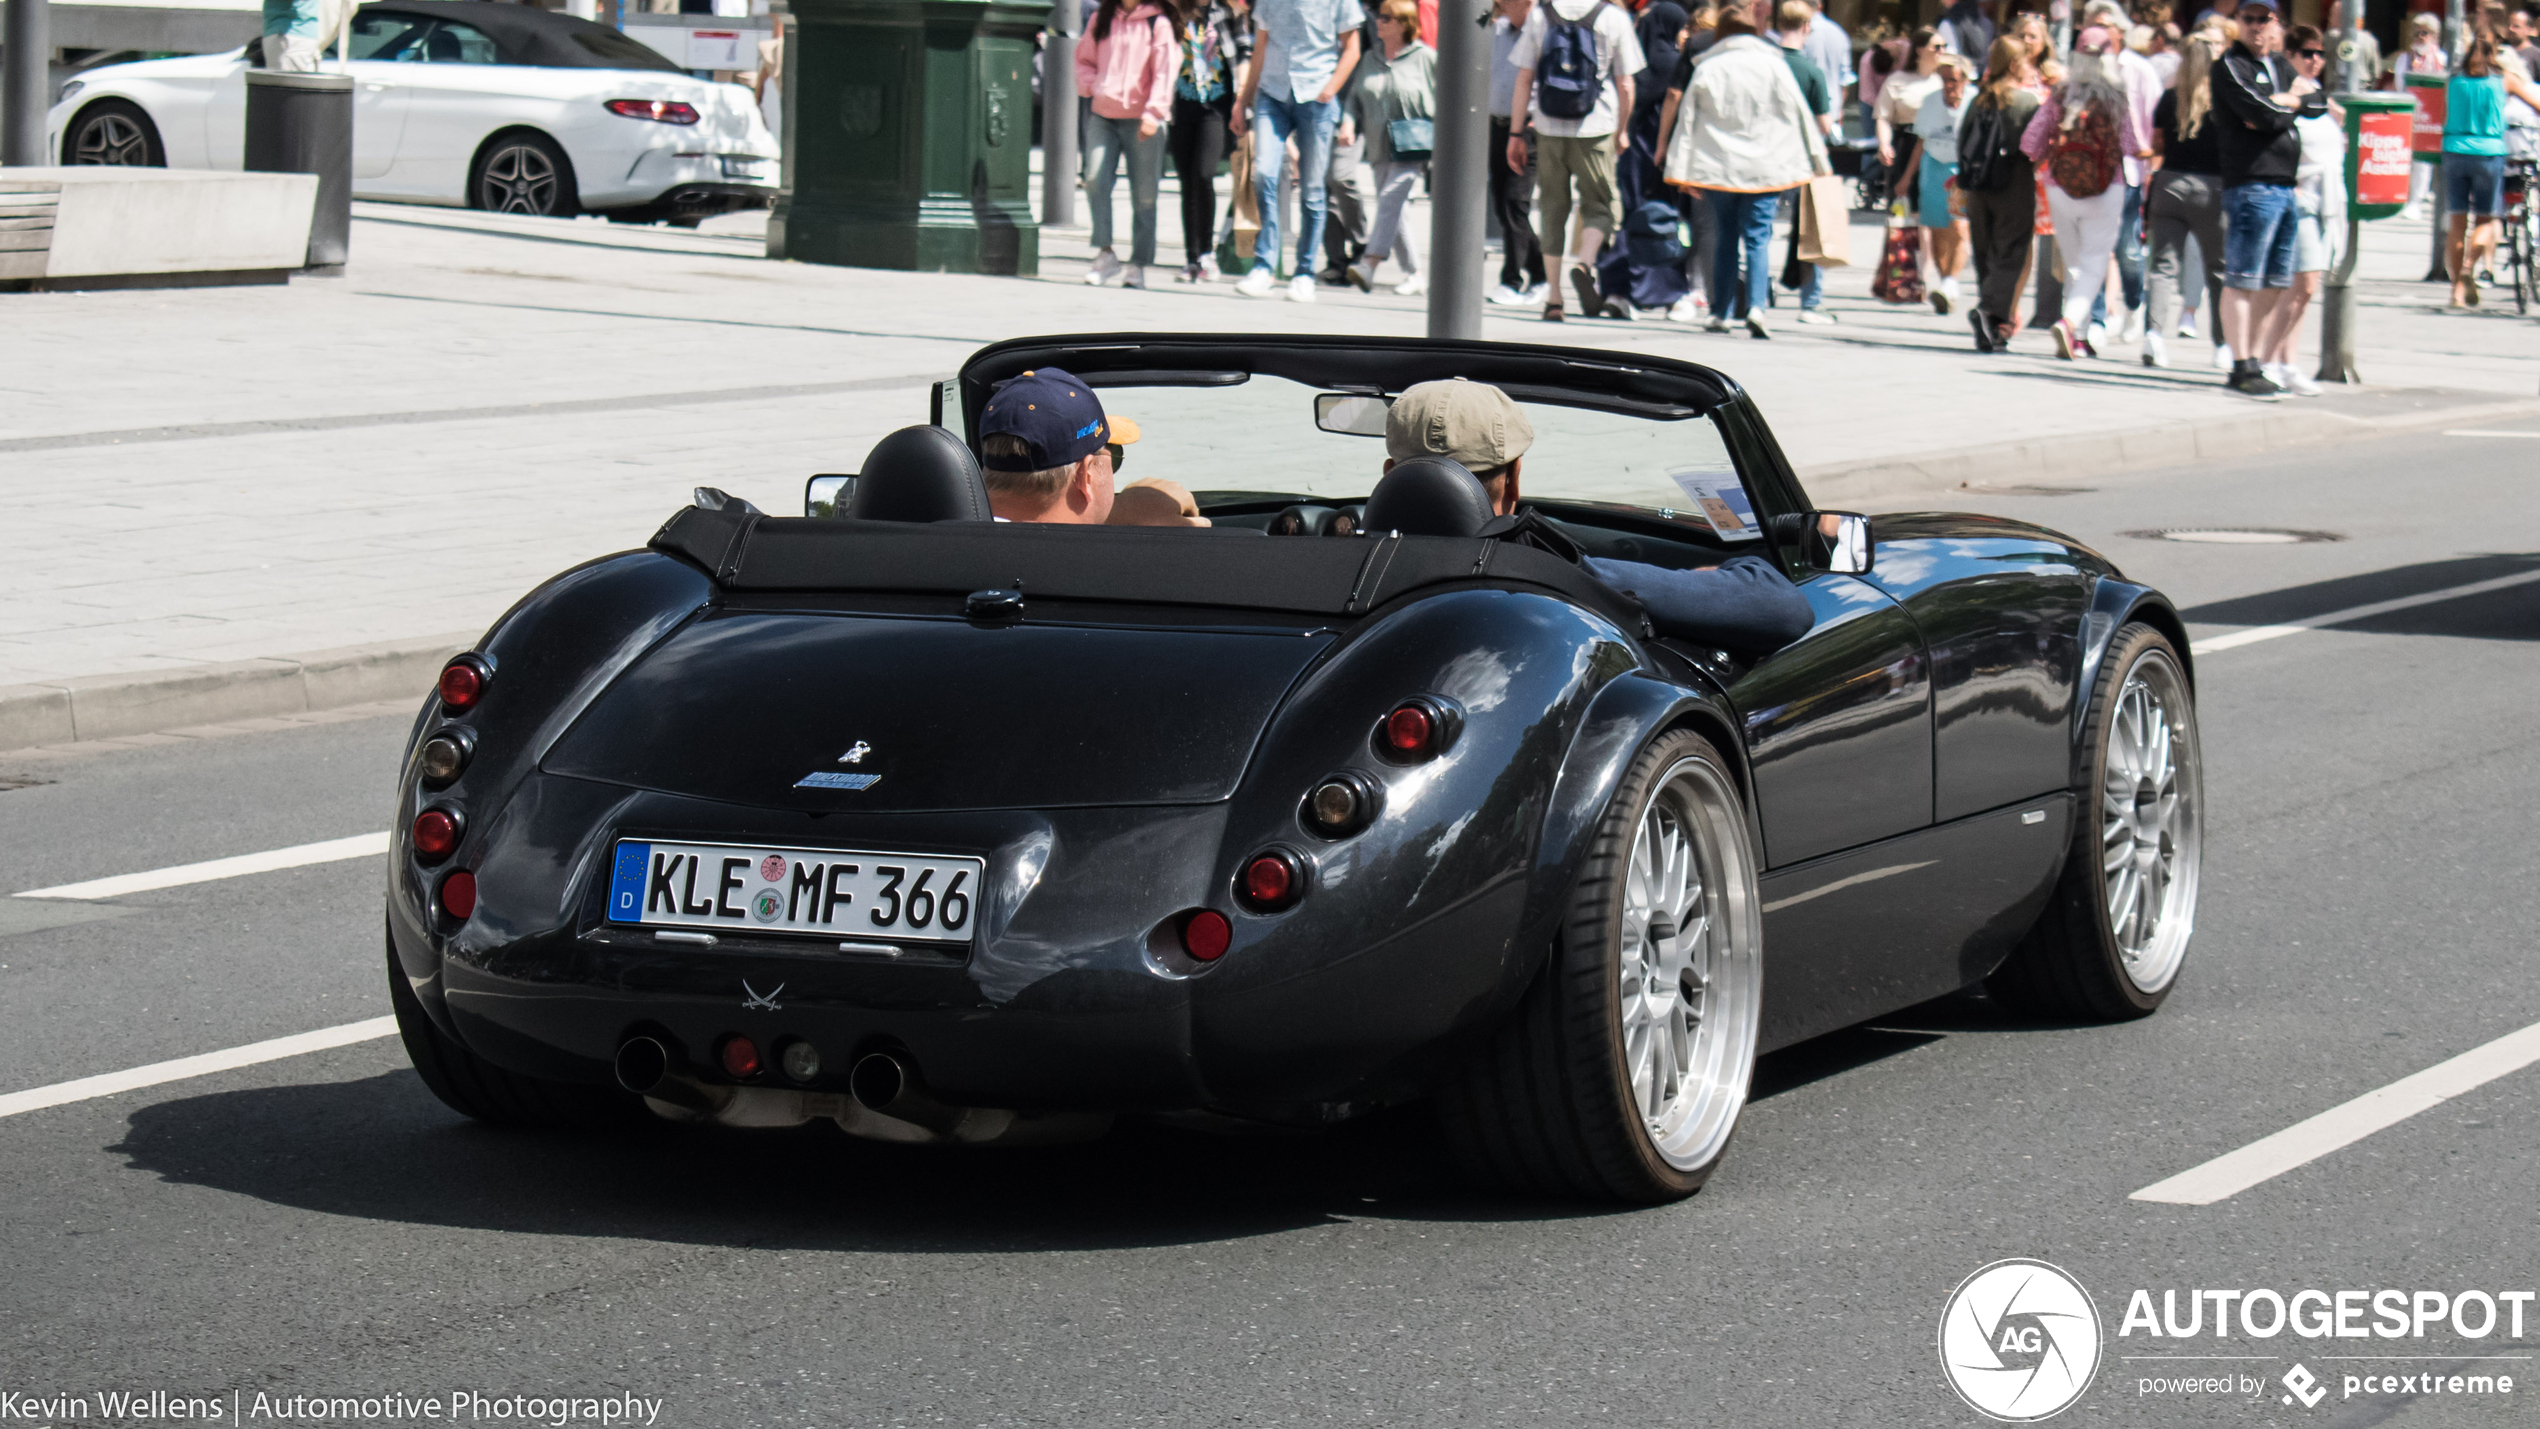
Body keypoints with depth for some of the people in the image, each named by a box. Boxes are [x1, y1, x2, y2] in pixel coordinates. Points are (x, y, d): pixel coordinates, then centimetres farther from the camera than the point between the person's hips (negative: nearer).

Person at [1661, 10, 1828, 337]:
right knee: (1758, 239, -1)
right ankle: (1755, 305, -20)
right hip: (1765, 168, -1)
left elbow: (1688, 119, 4)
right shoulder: (1773, 65, 1)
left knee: (1725, 239, 12)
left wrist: (1682, 172, 6)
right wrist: (1816, 160, 11)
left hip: (1716, 168, 1)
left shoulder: (1705, 68, 4)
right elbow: (1799, 115, 3)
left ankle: (1721, 312, 11)